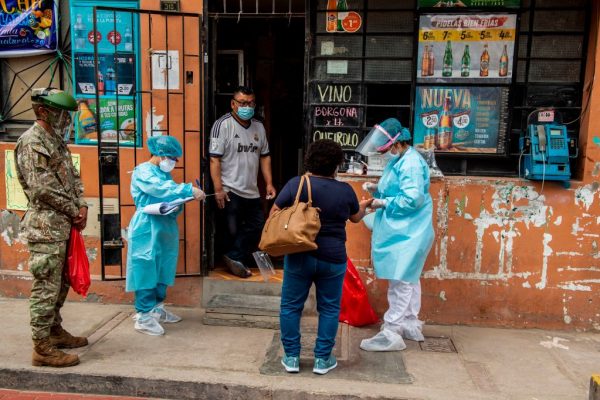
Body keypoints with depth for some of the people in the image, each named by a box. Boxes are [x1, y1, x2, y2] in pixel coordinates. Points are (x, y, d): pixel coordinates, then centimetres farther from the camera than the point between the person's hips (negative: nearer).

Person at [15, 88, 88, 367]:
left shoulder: (57, 140, 15)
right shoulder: (31, 142, -13)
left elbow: (72, 176, 17)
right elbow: (43, 188, -18)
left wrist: (82, 205, 2)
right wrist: (73, 211, -10)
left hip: (62, 226, 9)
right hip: (45, 227, -9)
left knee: (60, 283, 18)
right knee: (46, 287, -4)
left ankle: (55, 330, 33)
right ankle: (42, 348, 6)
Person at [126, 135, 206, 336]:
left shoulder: (165, 173, 17)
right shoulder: (143, 171, -8)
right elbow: (161, 189, -25)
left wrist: (179, 204, -8)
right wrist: (189, 190, -32)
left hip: (165, 228, 9)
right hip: (147, 229, -9)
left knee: (162, 269, 14)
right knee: (146, 270, -5)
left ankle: (157, 308, 27)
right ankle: (143, 316, 1)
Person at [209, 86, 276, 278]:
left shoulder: (258, 126, 11)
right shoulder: (223, 125, -9)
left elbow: (264, 156, 16)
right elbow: (215, 159, -13)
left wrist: (269, 183, 7)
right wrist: (218, 189, -18)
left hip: (252, 191, 7)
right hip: (230, 190, -6)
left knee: (258, 227, 8)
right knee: (234, 231, 3)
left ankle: (234, 258, 20)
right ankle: (235, 259, 23)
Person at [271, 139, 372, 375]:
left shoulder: (296, 184, -6)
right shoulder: (345, 190, -1)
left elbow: (274, 213, -2)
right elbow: (355, 217, 17)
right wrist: (364, 206, 39)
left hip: (299, 256, 0)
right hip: (333, 258, 1)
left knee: (291, 306, 13)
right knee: (329, 308, 14)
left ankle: (291, 357, 19)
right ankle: (322, 359, 20)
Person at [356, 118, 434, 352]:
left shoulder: (411, 164, -19)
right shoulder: (399, 161, 12)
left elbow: (412, 198, -27)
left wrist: (383, 203, -17)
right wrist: (377, 188, 5)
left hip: (406, 234, -11)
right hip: (402, 232, 11)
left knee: (400, 281, -6)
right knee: (408, 279, 18)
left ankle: (392, 334, 2)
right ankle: (411, 326, 31)